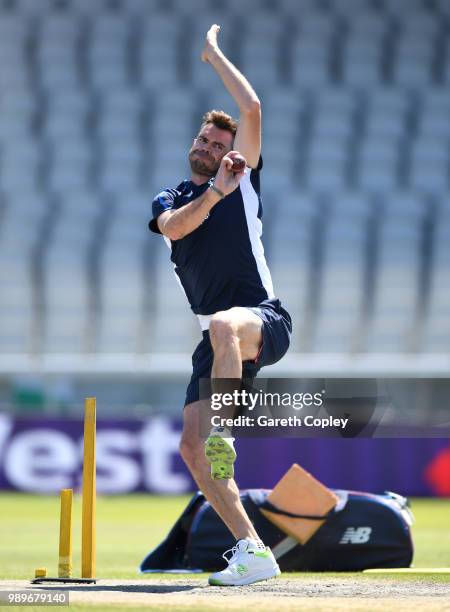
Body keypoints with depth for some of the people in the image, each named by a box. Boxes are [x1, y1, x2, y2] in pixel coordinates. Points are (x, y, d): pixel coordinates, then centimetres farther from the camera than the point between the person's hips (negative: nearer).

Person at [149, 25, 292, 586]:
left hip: (265, 321, -5)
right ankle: (253, 553, -2)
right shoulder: (170, 199, 18)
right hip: (221, 339, 5)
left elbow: (251, 109, -2)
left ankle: (223, 434, -45)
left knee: (223, 325, -42)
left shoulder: (244, 180, 9)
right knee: (191, 448, -7)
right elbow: (174, 227, -6)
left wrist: (213, 53, 8)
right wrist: (215, 192, -19)